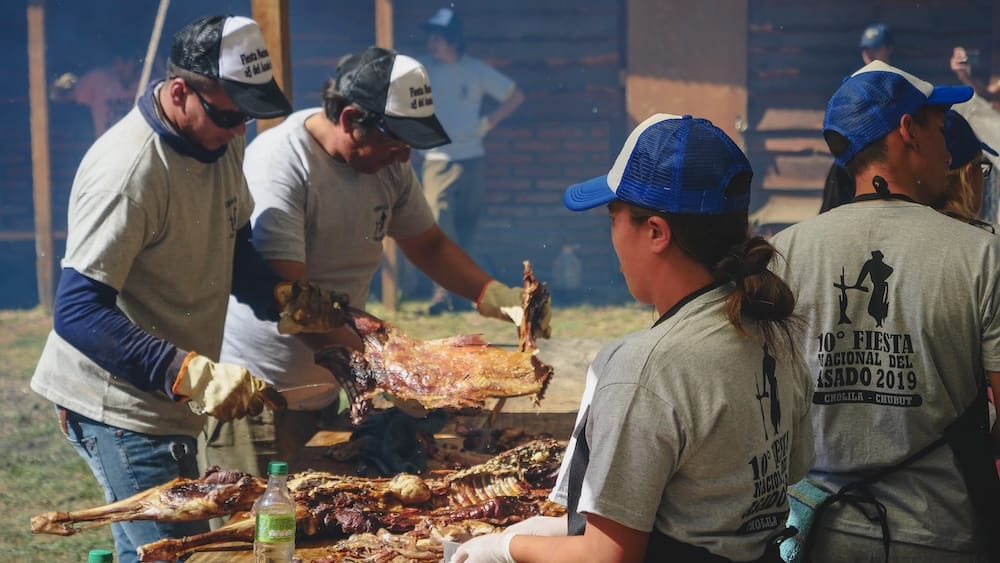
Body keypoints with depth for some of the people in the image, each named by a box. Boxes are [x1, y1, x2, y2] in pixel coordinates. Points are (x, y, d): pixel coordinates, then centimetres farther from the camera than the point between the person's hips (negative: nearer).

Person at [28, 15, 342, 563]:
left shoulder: (221, 140, 2)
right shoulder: (130, 169, -26)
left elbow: (233, 251, 15)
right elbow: (77, 313, -29)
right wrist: (194, 375, -37)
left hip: (168, 398, 9)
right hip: (119, 404, -9)